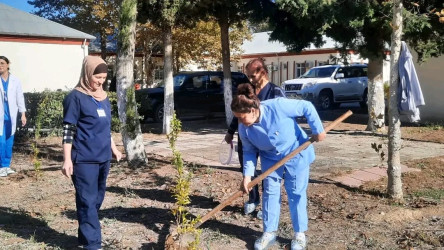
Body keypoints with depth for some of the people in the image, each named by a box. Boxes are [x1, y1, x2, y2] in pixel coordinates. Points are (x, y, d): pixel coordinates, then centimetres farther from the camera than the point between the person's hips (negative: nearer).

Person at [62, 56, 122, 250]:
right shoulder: (76, 97, -9)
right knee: (88, 202, -4)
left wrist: (113, 148, 24)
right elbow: (68, 130, -11)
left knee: (97, 200, 14)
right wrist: (67, 159, -14)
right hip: (84, 159, -7)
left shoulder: (103, 97, 12)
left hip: (103, 158, 7)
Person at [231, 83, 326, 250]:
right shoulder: (244, 128, -17)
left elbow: (307, 107, -22)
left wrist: (317, 130, -19)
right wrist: (247, 175, -16)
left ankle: (299, 234, 17)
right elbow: (249, 151, -5)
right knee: (270, 193, 4)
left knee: (296, 193, 3)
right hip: (270, 159, 4)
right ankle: (269, 233, 18)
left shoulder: (278, 106, -33)